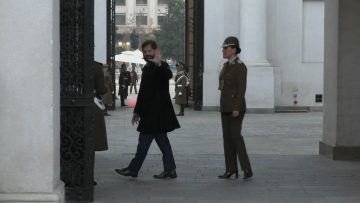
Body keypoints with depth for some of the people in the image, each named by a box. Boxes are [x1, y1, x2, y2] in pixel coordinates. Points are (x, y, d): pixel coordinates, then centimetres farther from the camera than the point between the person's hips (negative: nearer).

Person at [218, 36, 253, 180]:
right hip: (225, 106, 9)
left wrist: (236, 108, -22)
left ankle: (247, 169, -5)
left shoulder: (240, 66, -12)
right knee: (227, 136, 6)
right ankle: (231, 169, 9)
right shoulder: (226, 66, 14)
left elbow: (242, 88, -17)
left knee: (235, 136, -12)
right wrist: (223, 106, 18)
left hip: (236, 106, -9)